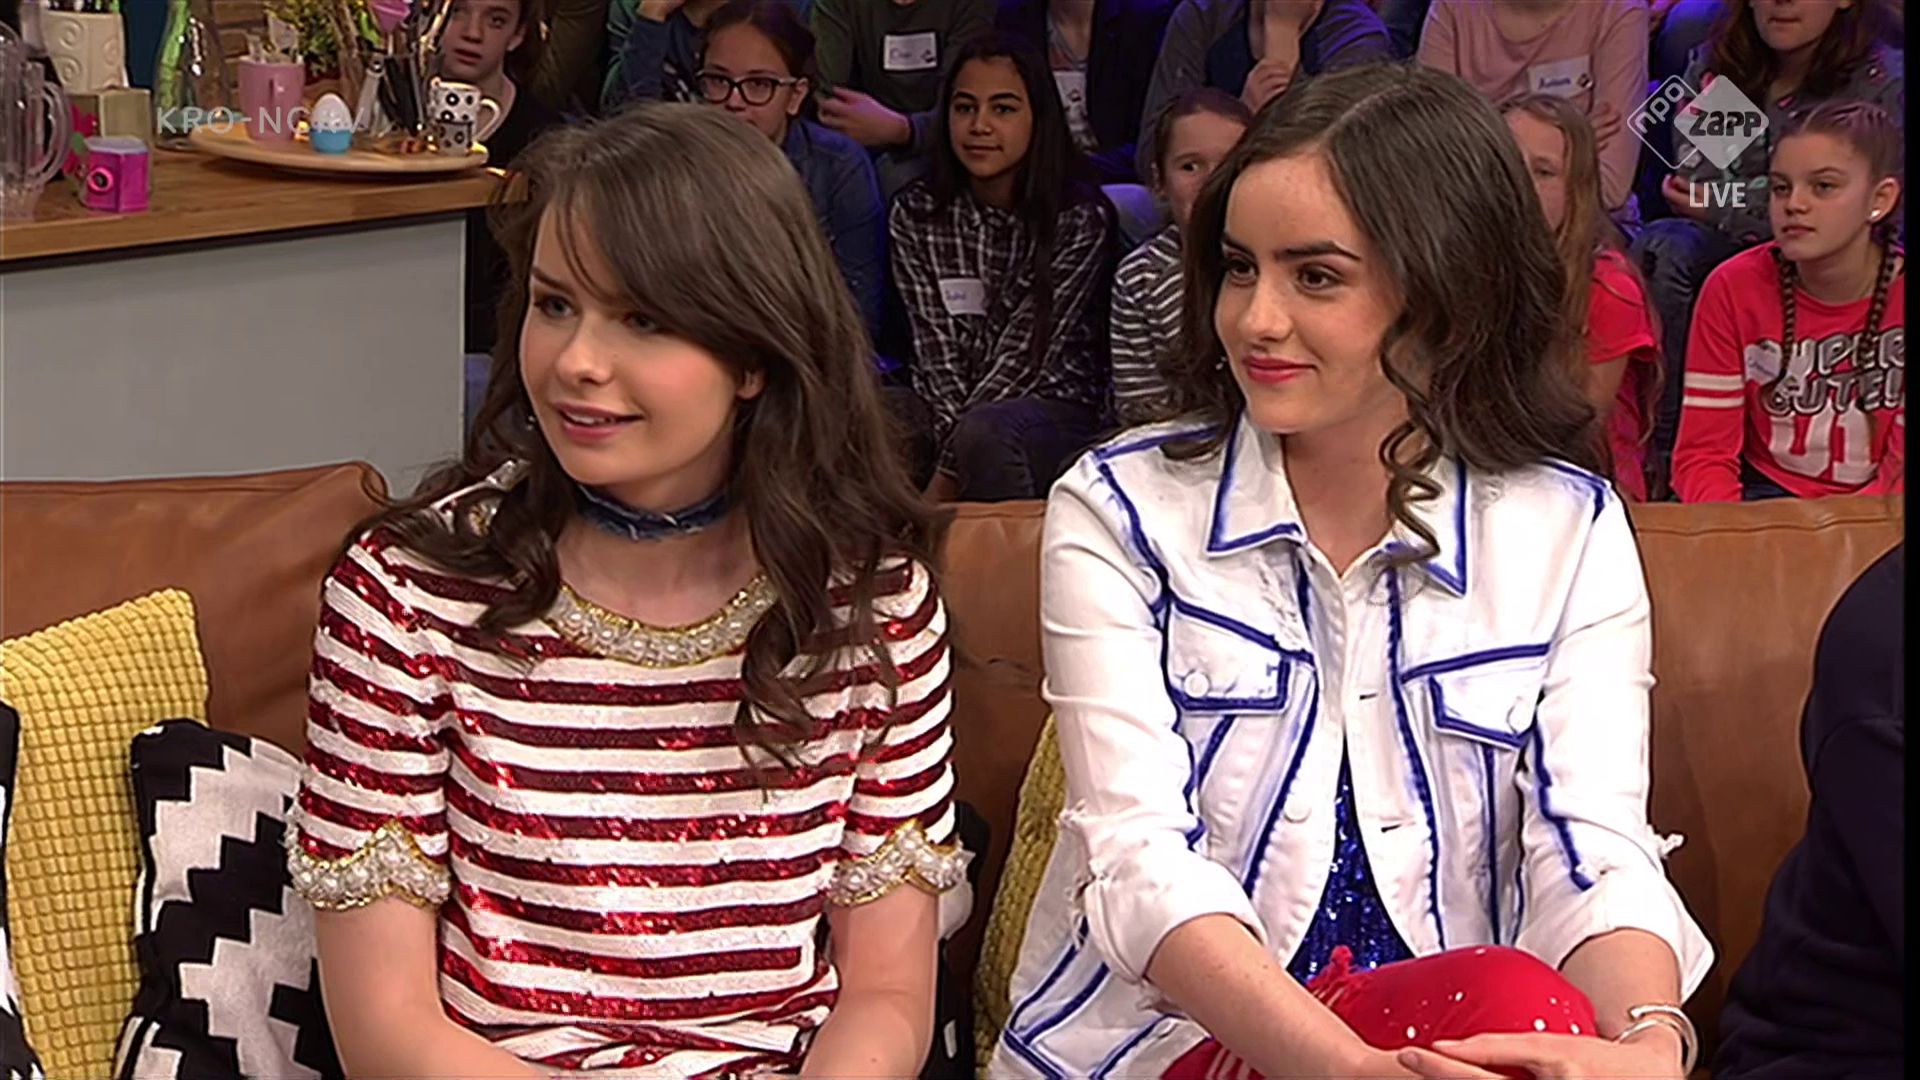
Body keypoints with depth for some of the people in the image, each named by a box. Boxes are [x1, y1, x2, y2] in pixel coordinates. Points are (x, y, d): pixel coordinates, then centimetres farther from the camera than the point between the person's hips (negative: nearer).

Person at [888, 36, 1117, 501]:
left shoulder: (1082, 218, -9)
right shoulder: (915, 215, 3)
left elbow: (1027, 353, -14)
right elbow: (936, 349, -2)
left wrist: (944, 479, -19)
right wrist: (952, 431, -22)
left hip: (1059, 406, -3)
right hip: (953, 405, 3)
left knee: (986, 433, -36)